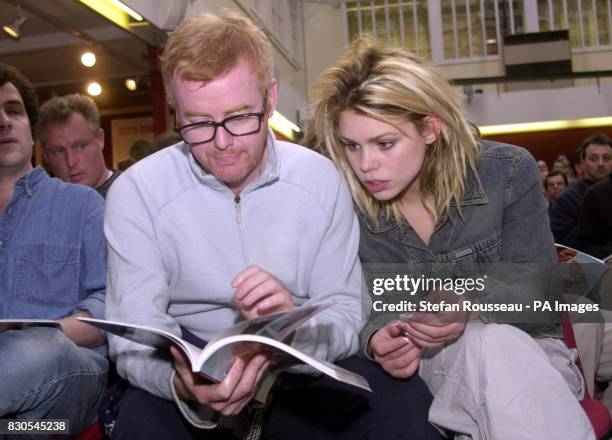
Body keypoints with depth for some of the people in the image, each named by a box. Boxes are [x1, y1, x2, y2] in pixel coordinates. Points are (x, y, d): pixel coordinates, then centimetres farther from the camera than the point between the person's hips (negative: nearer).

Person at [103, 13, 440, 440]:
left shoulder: (322, 181, -6)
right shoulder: (136, 194, -11)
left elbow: (346, 317, -6)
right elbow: (135, 338, -14)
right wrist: (185, 387, -37)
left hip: (301, 373, 0)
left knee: (403, 400, -26)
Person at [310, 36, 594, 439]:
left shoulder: (507, 172, -12)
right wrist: (377, 340, -27)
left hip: (525, 351, 1)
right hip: (425, 363, 0)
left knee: (498, 347, -35)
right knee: (488, 345, -34)